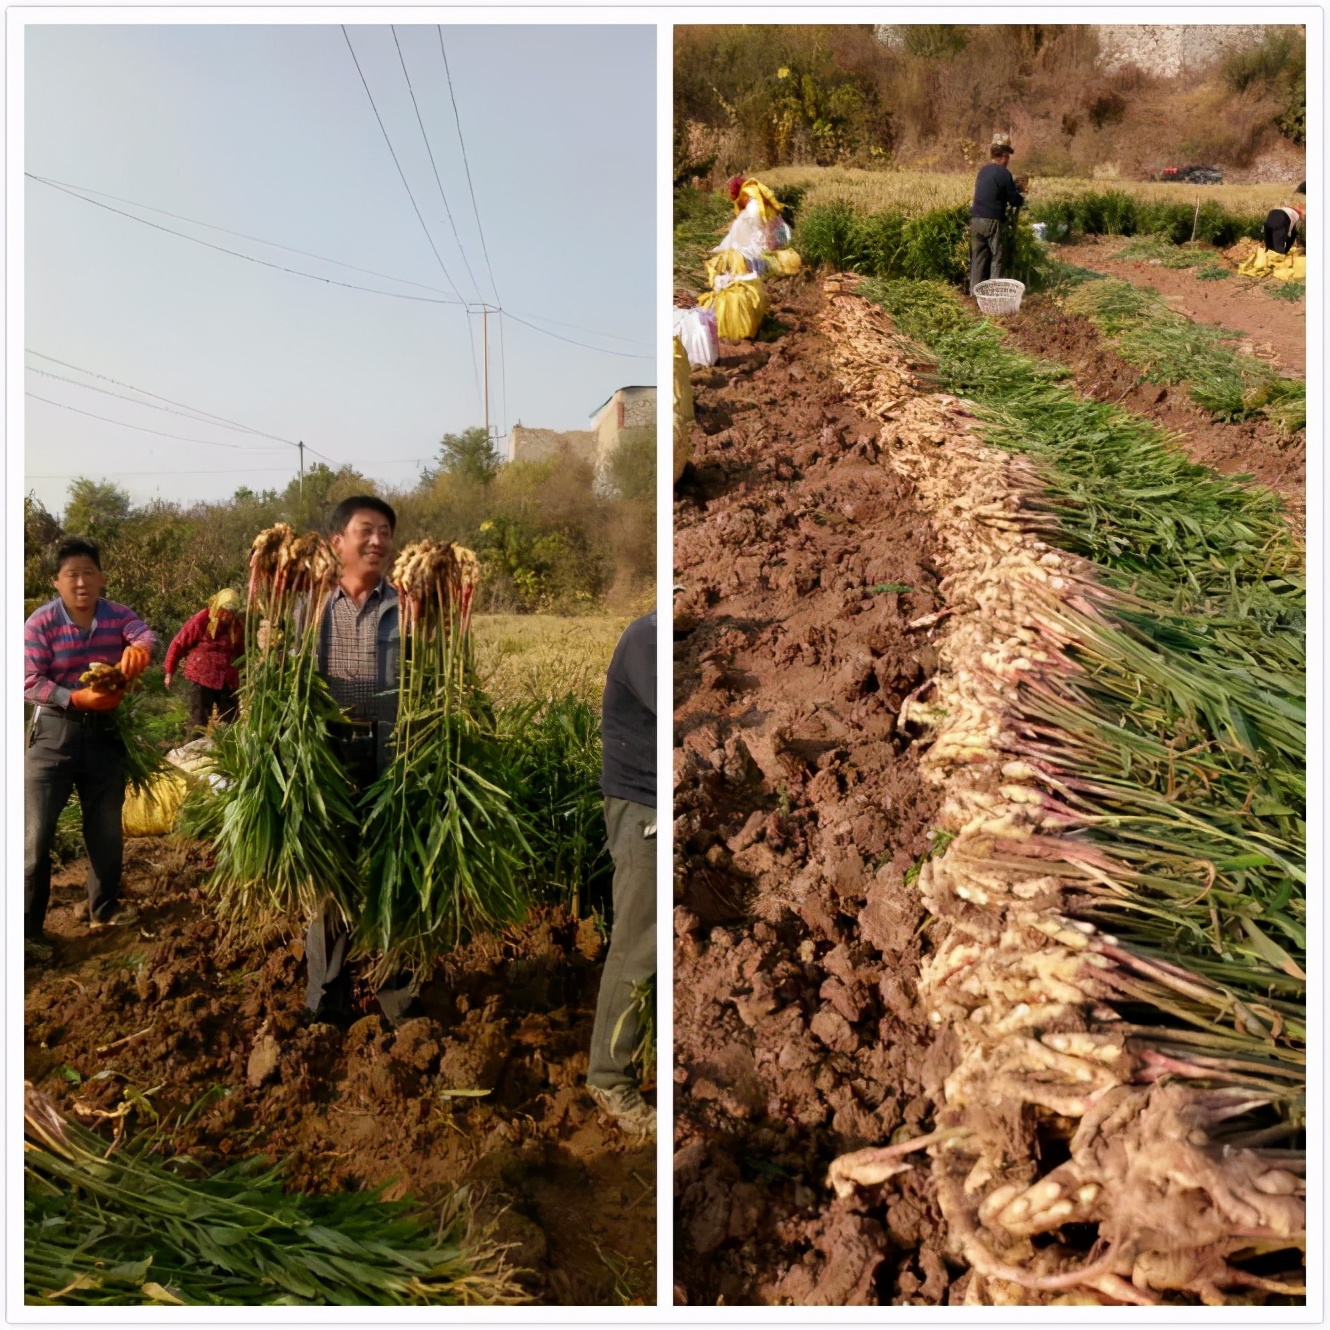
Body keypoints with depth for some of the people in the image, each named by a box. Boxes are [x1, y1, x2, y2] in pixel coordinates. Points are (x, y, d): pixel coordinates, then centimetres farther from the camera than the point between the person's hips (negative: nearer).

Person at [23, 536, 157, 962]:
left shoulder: (118, 615, -3)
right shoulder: (40, 623, -11)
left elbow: (148, 637, -22)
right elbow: (29, 683, -17)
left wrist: (139, 649, -46)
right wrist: (76, 698, -31)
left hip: (103, 732, 3)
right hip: (53, 733, -3)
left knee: (107, 828, 13)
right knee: (37, 833, -5)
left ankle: (104, 910, 32)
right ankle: (26, 929, 4)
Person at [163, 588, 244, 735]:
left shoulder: (238, 624, 1)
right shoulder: (201, 620, -9)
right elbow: (178, 644, -3)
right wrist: (169, 671, 0)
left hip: (229, 680, 4)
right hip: (202, 678, -4)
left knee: (229, 722, 9)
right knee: (200, 722, 3)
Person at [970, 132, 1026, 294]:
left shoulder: (982, 171, 13)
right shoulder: (1003, 173, -8)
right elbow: (1014, 200, -6)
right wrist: (1022, 199, 16)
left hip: (976, 219, 6)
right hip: (992, 221, -6)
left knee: (978, 256, 11)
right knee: (996, 256, 2)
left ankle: (975, 290, 13)